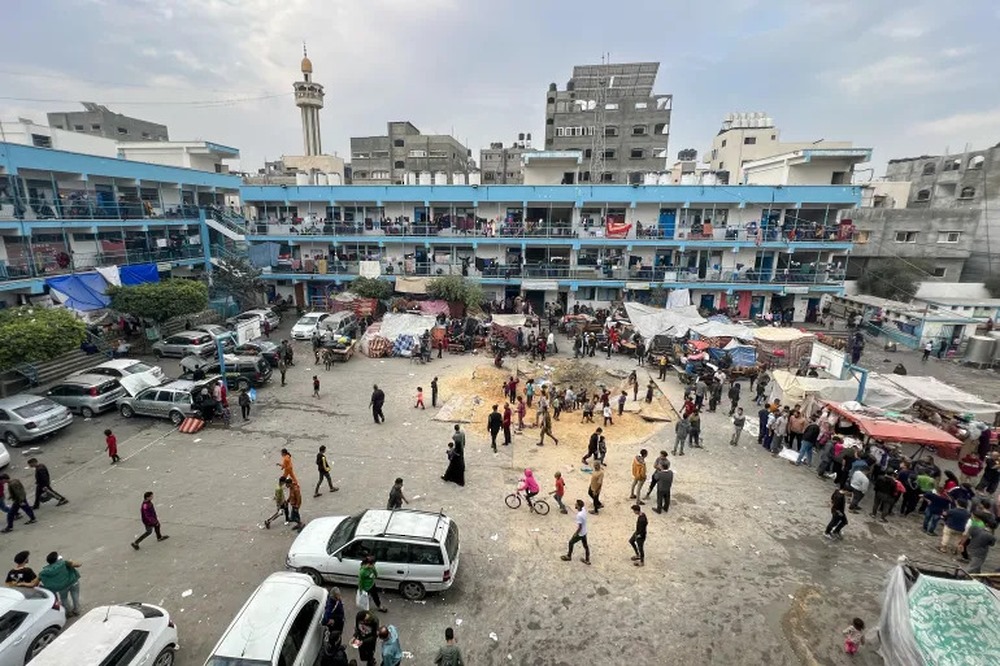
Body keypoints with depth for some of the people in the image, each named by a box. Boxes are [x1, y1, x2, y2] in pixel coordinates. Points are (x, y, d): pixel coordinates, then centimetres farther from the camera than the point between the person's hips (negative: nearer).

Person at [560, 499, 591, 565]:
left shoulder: (579, 515, -35)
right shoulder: (584, 510, -12)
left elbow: (580, 527, -28)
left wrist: (575, 533, -16)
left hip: (580, 533, -8)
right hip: (584, 532, 8)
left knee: (571, 543, 14)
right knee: (585, 545, 22)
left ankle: (568, 556, 33)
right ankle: (587, 560, 37)